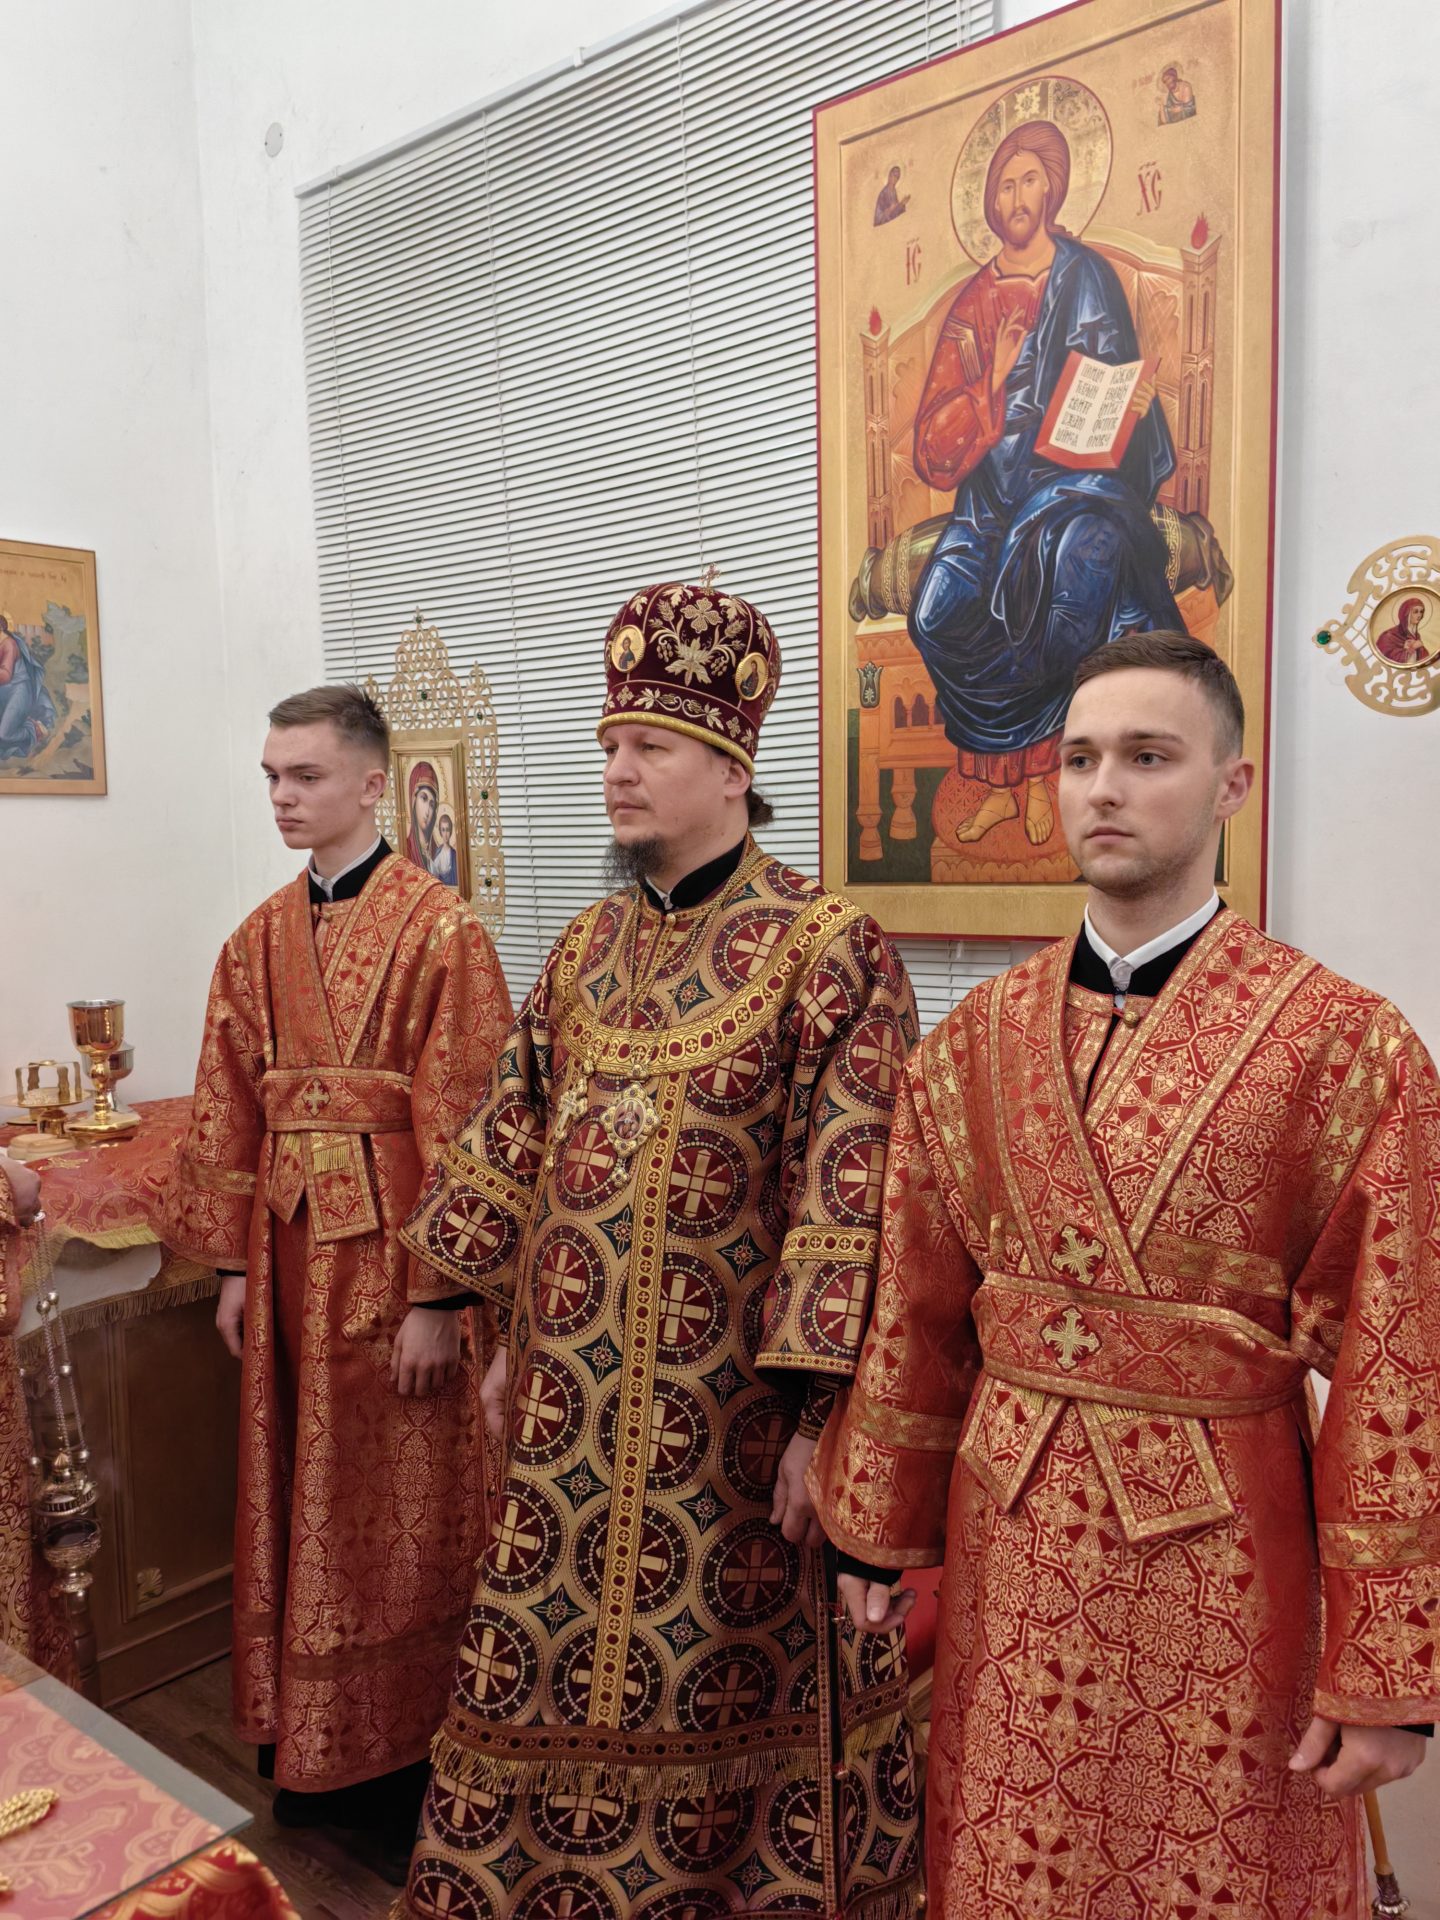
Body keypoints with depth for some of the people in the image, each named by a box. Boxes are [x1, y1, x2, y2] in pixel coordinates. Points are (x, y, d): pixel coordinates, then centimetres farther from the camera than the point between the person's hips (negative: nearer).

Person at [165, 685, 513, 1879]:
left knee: (401, 1515, 8)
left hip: (392, 1252, -6)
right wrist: (234, 1264, 6)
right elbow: (231, 1111, 9)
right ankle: (313, 1744, 37)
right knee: (303, 1502, 17)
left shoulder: (441, 930, -13)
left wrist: (437, 1295, -17)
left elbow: (457, 1124, -16)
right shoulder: (260, 940, 7)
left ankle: (412, 1761, 29)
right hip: (291, 1248, 6)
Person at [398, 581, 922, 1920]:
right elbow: (514, 1147, 12)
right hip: (572, 1389, 6)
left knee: (729, 1676, 12)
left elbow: (846, 1198, -16)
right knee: (557, 1663, 19)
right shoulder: (587, 948, 7)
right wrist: (510, 1333, 12)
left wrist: (813, 1414, -17)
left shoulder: (826, 948, -13)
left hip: (725, 1401, -5)